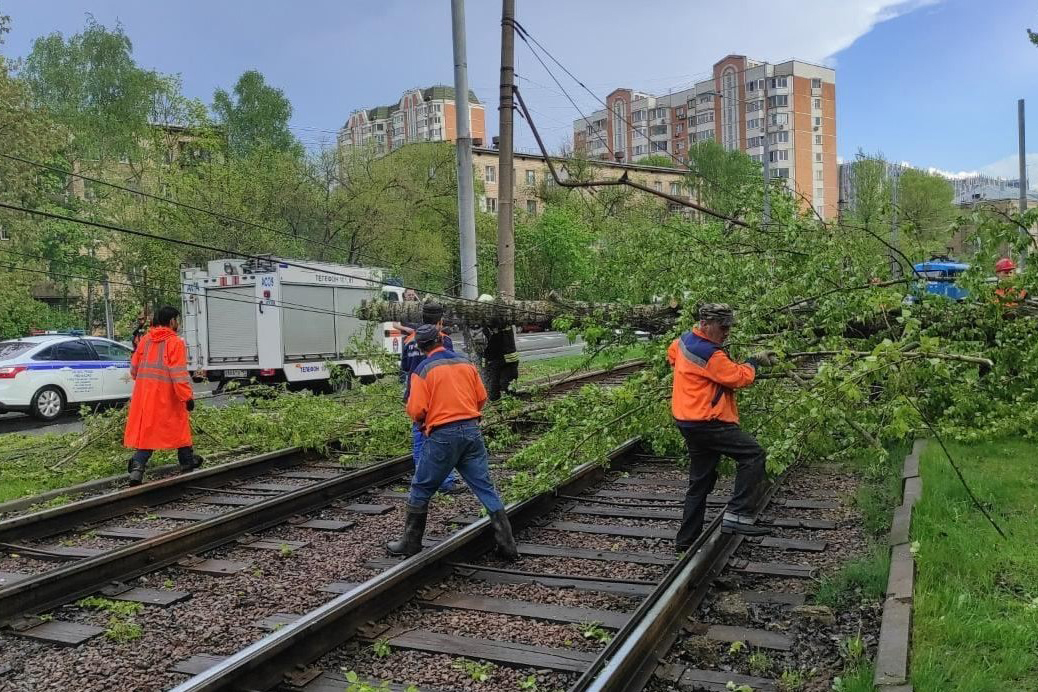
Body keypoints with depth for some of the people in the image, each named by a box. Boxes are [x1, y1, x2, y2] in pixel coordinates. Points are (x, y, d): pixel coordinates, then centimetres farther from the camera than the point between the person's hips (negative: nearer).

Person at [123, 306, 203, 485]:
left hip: (144, 391, 6)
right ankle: (187, 461, 26)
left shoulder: (145, 339, 9)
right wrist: (188, 396, -17)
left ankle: (137, 466, -9)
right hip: (166, 394, -5)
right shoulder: (175, 342, -11)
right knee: (178, 425, 12)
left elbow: (134, 367, 14)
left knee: (147, 427, 7)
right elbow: (179, 373, -18)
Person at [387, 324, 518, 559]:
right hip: (472, 431, 4)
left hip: (443, 435, -4)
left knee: (421, 490, 11)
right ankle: (507, 544, 7)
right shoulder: (466, 363, 8)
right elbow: (482, 397, 12)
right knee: (485, 488, 8)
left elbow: (415, 410, -11)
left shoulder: (423, 370, -6)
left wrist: (422, 421, 11)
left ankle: (410, 543, 21)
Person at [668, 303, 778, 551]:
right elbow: (738, 377, -12)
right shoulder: (710, 354, -18)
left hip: (689, 423, 10)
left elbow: (671, 354, 32)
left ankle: (687, 540, 18)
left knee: (700, 482, 15)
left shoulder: (684, 339, 10)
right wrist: (754, 362, 5)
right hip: (708, 423, -10)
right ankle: (737, 515, -15)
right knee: (753, 454, -11)